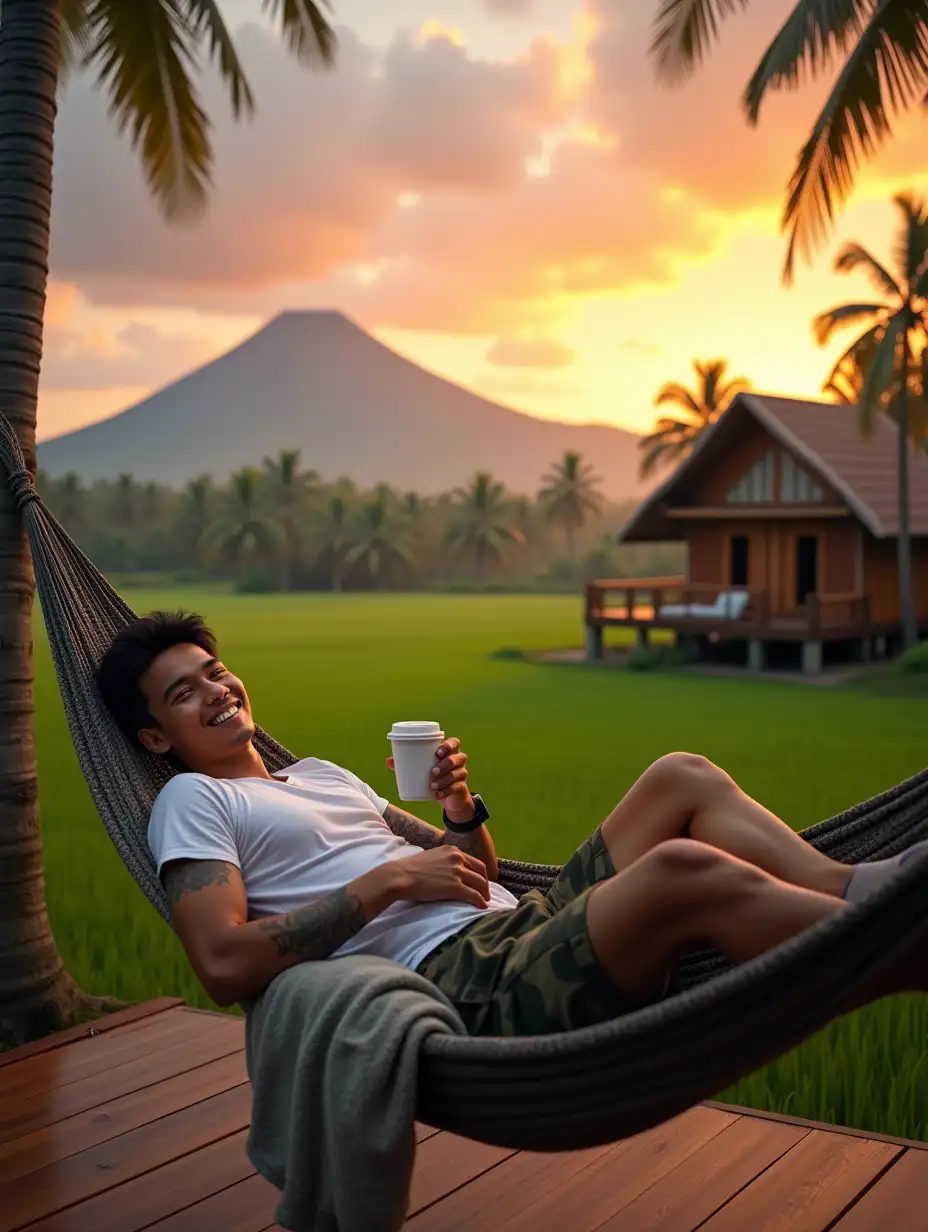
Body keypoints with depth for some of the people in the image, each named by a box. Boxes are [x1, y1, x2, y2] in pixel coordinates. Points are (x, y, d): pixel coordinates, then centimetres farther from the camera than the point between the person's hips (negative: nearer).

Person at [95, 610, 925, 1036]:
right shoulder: (195, 802, 6)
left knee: (682, 779, -4)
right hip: (459, 988, -8)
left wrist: (462, 809, 4)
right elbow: (225, 966, -13)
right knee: (685, 868, -28)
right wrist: (389, 879, -12)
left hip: (524, 929, 9)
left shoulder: (320, 774, 28)